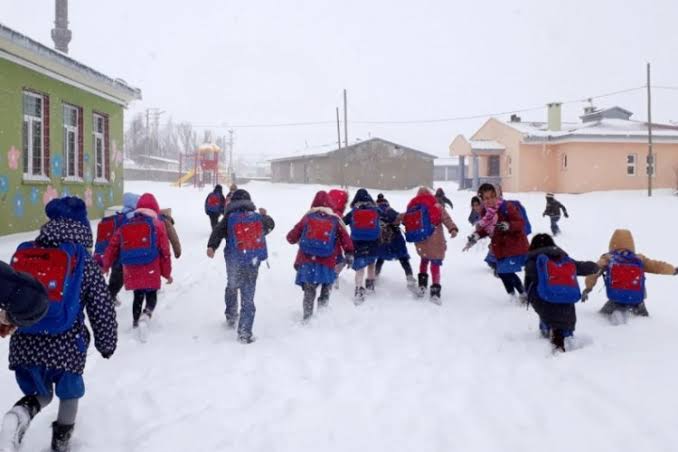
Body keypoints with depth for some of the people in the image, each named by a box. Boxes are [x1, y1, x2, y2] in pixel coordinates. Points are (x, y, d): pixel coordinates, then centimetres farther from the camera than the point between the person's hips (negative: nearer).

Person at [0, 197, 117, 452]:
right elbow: (102, 309, -3)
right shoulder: (83, 261, -4)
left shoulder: (23, 253, 5)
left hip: (24, 344, 3)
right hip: (66, 345, -3)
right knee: (69, 394, 24)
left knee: (40, 394, 23)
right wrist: (107, 344, 11)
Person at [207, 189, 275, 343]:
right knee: (248, 298, 3)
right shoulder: (259, 217, 6)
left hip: (234, 262, 0)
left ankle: (231, 317, 38)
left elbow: (218, 231, -18)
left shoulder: (229, 218, -2)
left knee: (232, 287, 28)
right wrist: (265, 216, 45)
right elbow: (270, 225, 26)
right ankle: (245, 332, -1)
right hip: (253, 262, 1)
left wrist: (211, 246, -30)